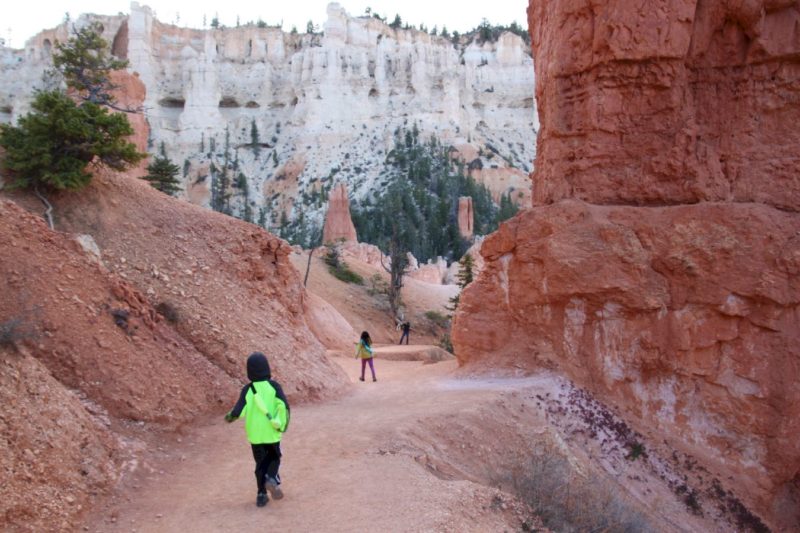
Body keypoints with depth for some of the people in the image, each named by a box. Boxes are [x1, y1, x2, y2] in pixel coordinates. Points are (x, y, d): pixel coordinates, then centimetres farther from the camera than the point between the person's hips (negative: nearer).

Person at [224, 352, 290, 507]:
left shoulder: (247, 389, -6)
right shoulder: (274, 386, -7)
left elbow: (239, 411, -11)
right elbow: (284, 405, -18)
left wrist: (229, 417, 10)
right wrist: (282, 424, -8)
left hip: (255, 434, 1)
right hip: (272, 433, -1)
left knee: (260, 463, 14)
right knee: (274, 458, 18)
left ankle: (261, 494, 12)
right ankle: (271, 479, -9)